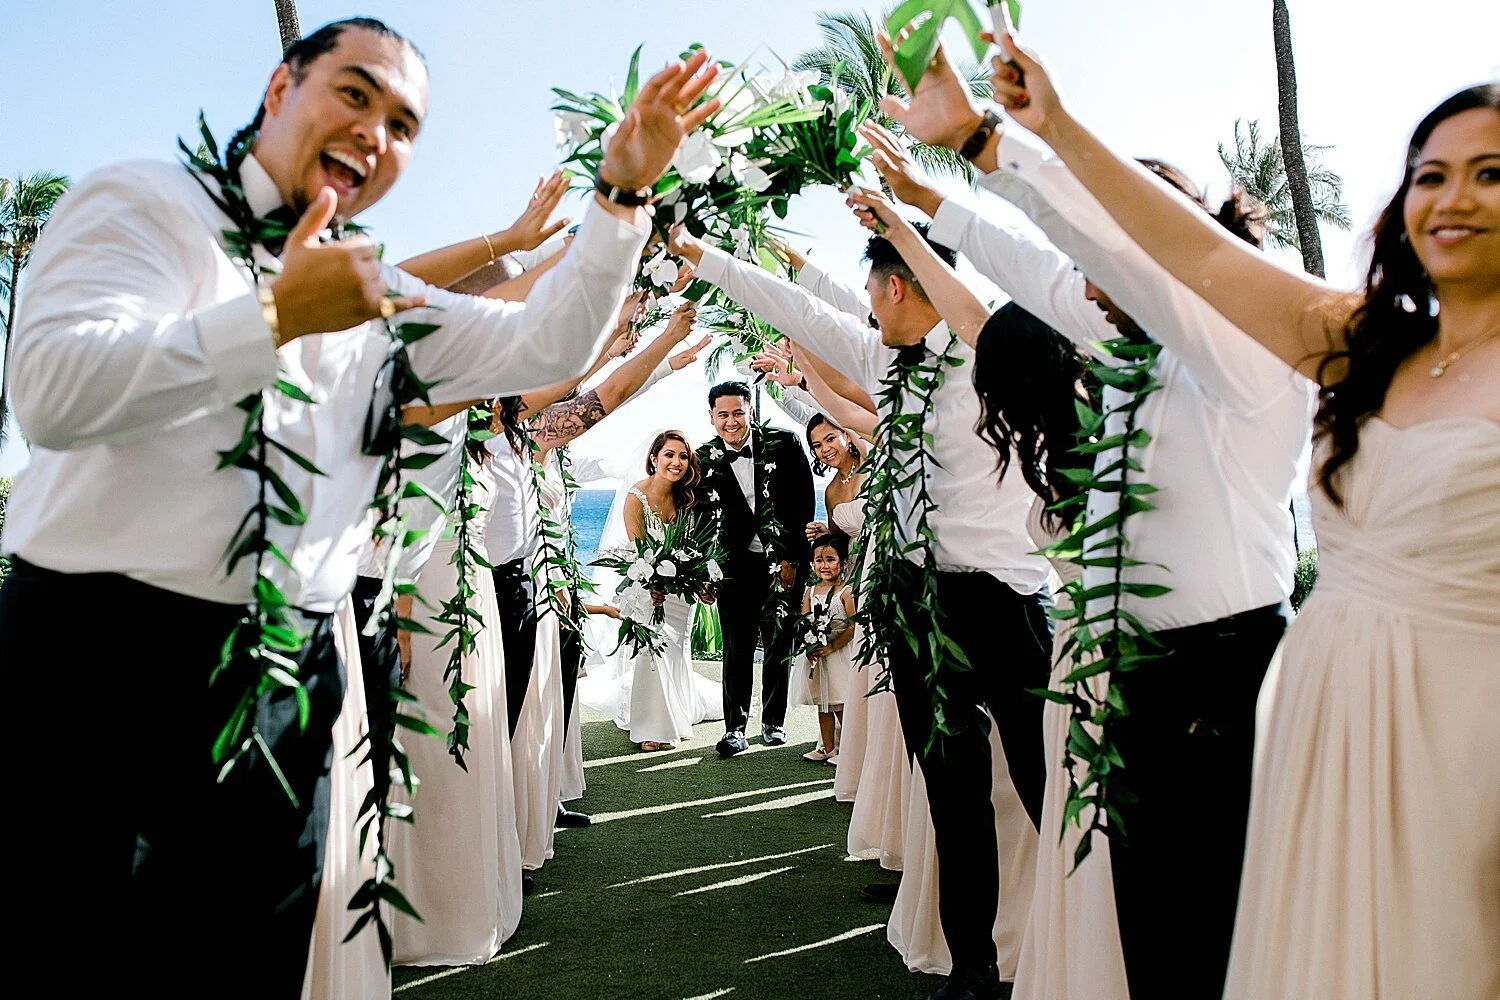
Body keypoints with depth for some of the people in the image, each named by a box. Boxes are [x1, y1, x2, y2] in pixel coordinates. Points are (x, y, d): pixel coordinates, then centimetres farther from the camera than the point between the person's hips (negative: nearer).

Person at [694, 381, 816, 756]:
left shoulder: (783, 443, -6)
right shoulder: (706, 460, -1)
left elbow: (804, 502, -3)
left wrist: (792, 558, -5)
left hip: (783, 561, -1)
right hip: (735, 565, 1)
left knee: (779, 645, 7)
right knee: (736, 649, 2)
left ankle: (773, 722, 23)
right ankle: (735, 728, 12)